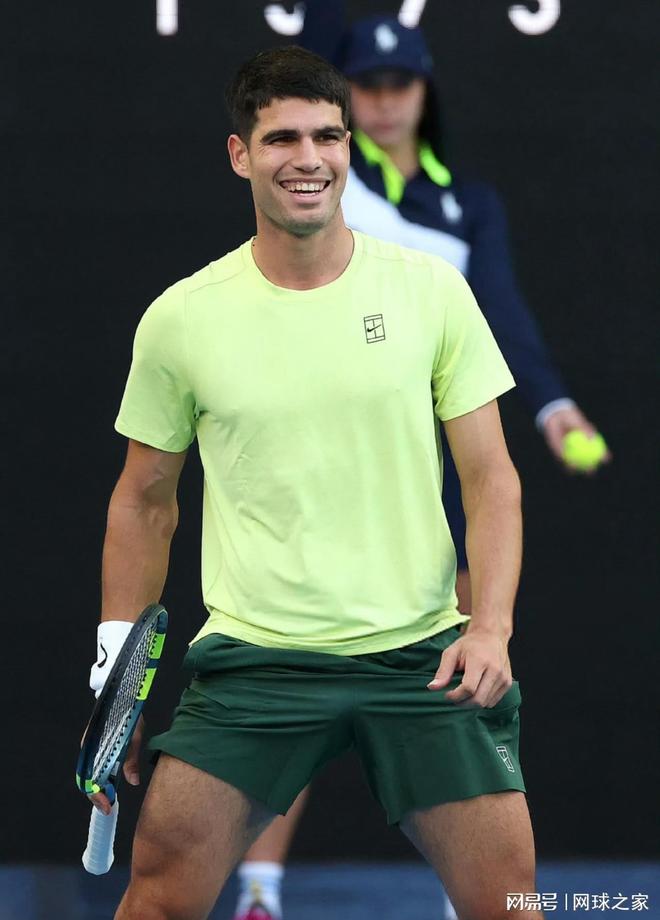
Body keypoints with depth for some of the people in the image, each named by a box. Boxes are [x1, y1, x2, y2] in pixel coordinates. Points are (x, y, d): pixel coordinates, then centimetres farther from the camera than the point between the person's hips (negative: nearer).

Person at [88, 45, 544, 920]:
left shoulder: (431, 289, 1)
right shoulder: (181, 319, 1)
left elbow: (491, 478, 4)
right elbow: (145, 501, 13)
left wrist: (491, 626, -10)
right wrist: (116, 667, 8)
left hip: (423, 654, 0)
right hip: (252, 661, 0)